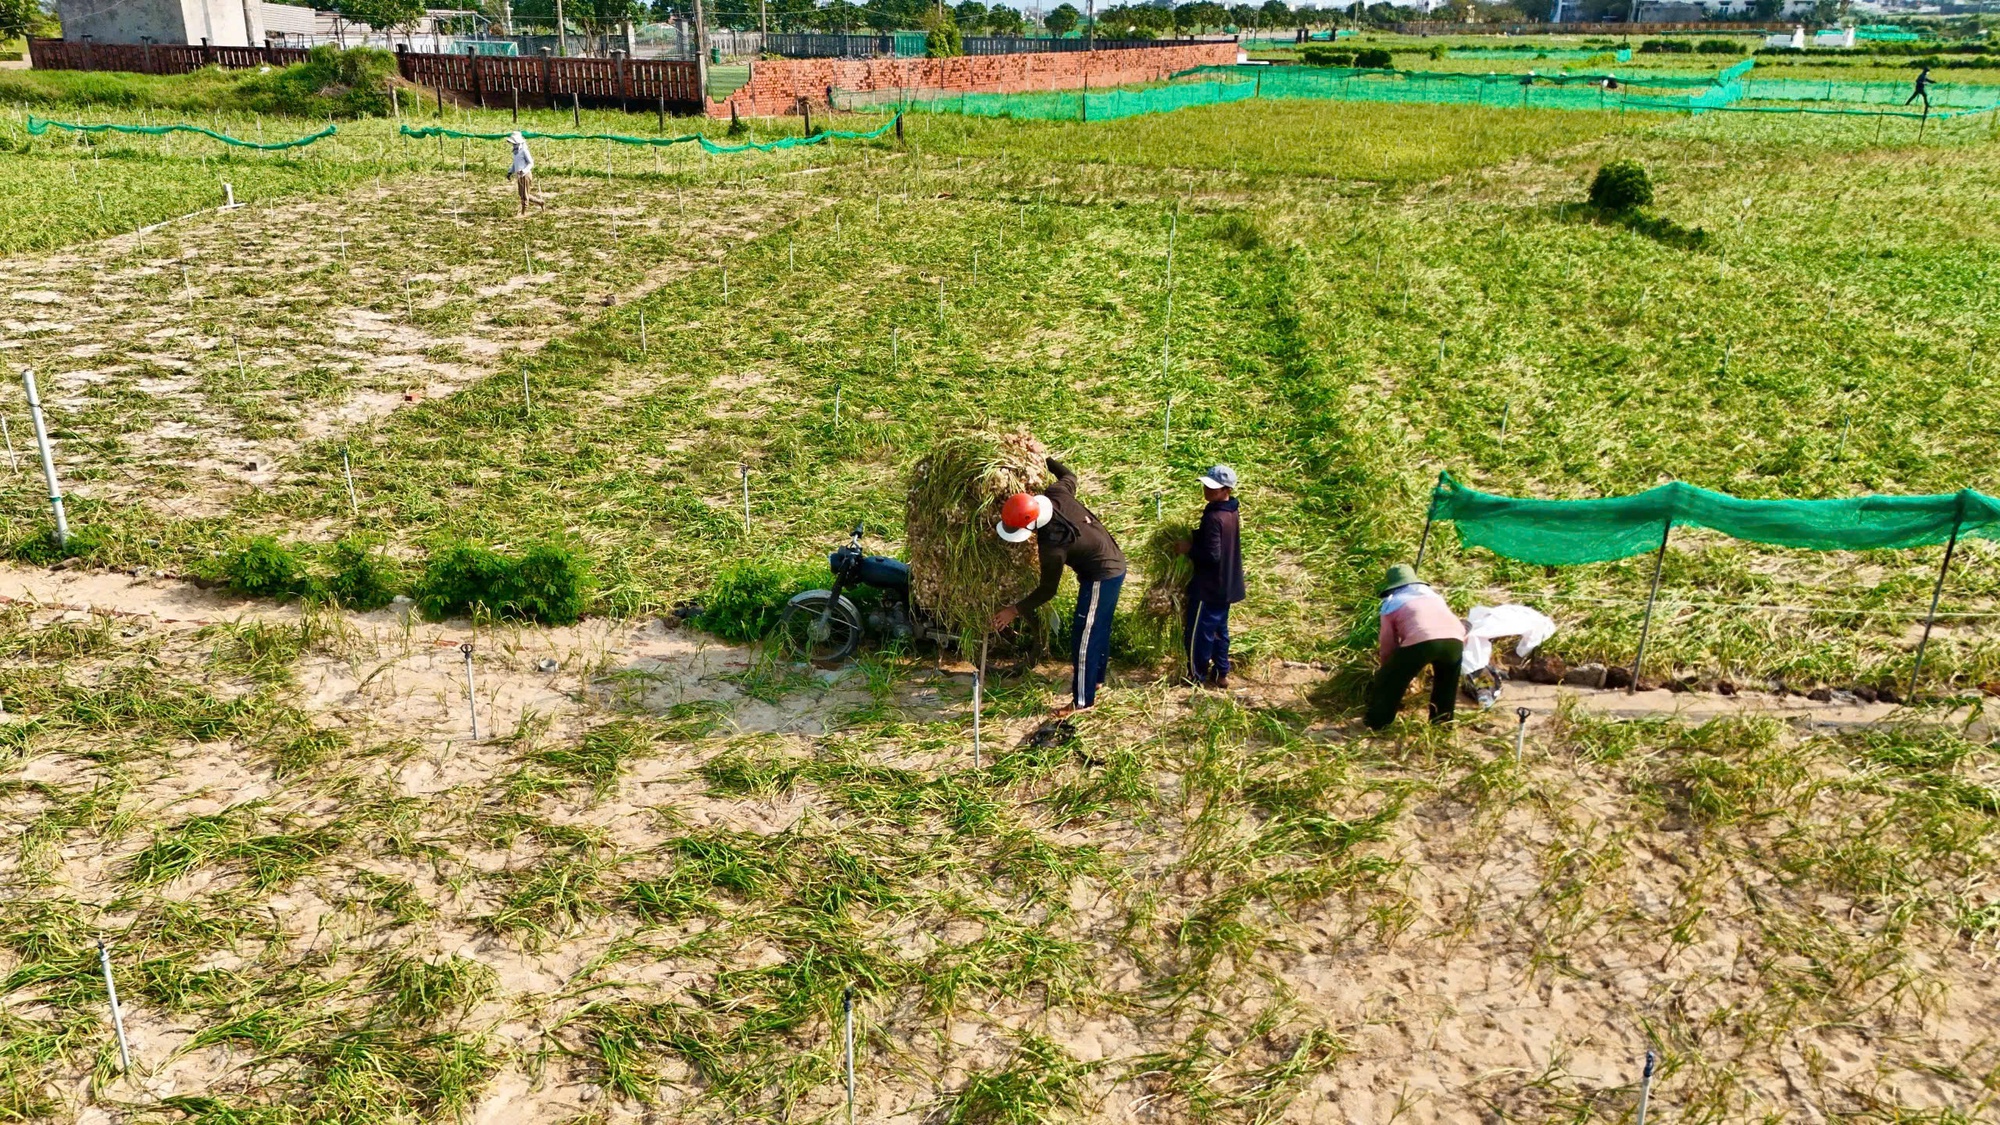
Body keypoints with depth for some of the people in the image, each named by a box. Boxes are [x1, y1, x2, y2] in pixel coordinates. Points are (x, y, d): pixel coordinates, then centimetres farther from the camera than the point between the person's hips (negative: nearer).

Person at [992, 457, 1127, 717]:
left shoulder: (1053, 546, -32)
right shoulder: (1055, 494, -15)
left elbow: (1047, 590, -21)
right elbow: (1070, 475, 9)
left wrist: (1015, 610, -13)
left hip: (1102, 576, -9)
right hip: (1111, 564, 10)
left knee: (1083, 637, 0)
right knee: (1098, 628, 24)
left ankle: (1082, 701, 9)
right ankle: (1094, 679, 42)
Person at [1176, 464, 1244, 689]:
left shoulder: (1213, 518, -25)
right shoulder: (1232, 513, 4)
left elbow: (1212, 555, -26)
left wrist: (1189, 549, -13)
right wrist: (1196, 540, 10)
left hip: (1209, 585, -9)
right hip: (1226, 583, 9)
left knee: (1198, 630, 5)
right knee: (1219, 629, 18)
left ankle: (1196, 676, 16)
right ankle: (1221, 674, 26)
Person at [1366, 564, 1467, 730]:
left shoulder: (1391, 603, 27)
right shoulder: (1432, 593, 39)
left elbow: (1387, 645, 25)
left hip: (1420, 641, -4)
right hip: (1454, 639, 4)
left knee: (1389, 680, 18)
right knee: (1445, 683, 34)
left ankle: (1377, 723, 24)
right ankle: (1441, 721, 41)